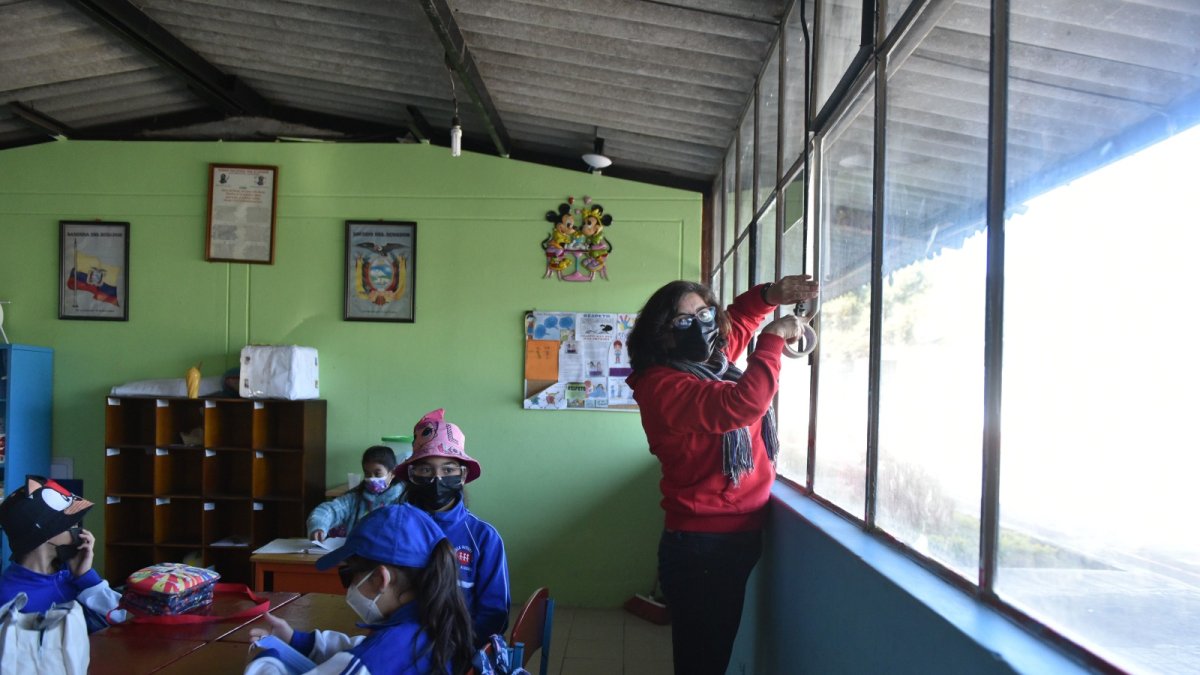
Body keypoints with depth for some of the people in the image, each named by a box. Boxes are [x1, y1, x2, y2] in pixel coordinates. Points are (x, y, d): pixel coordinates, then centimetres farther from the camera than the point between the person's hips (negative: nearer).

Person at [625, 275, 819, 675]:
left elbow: (736, 322, 27)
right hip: (702, 548, -9)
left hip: (740, 536, 9)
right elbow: (741, 404, -33)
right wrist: (773, 338, -21)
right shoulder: (662, 386, -20)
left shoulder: (711, 361, 8)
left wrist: (769, 295, 6)